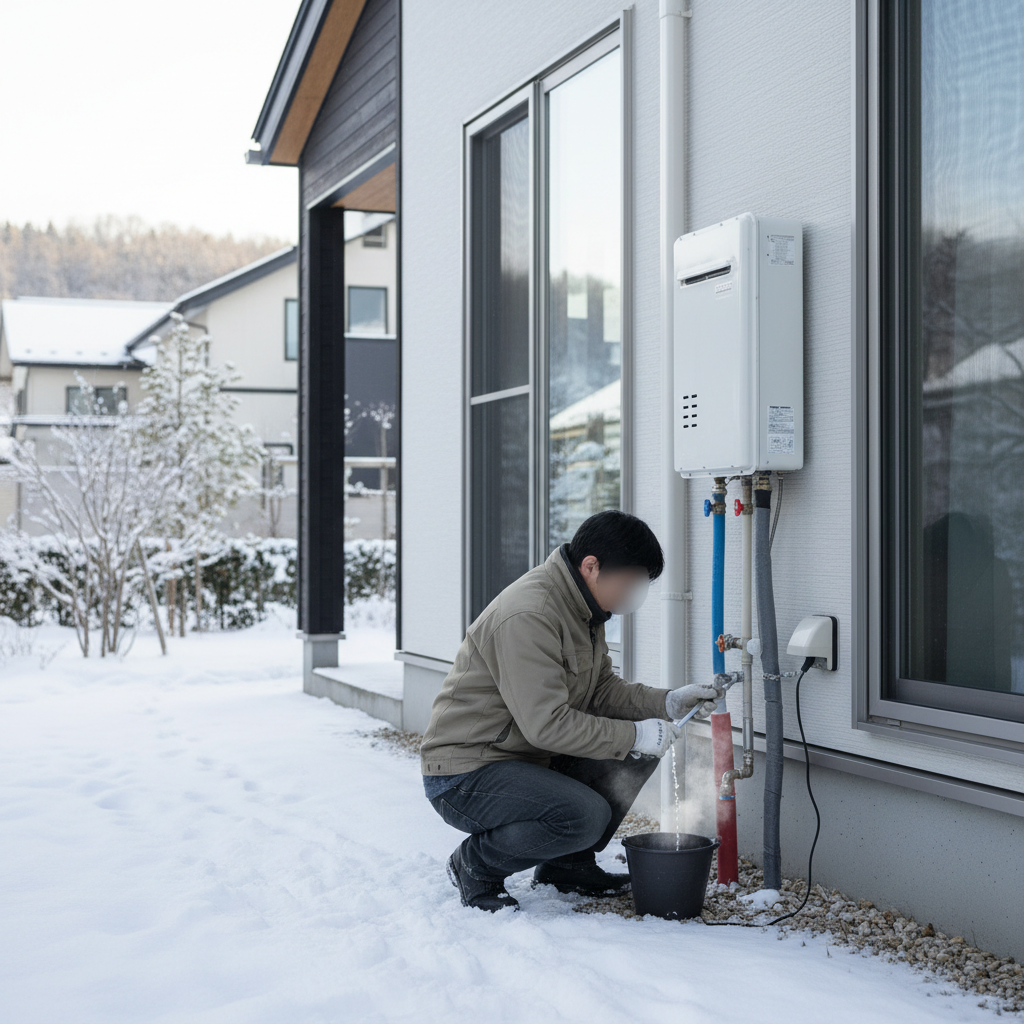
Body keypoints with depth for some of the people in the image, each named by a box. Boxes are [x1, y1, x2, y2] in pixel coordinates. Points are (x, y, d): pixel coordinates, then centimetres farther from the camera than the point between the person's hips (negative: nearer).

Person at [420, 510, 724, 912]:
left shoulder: (583, 606, 7)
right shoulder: (528, 615, -26)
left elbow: (602, 690, 12)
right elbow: (547, 724, -28)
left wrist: (669, 703, -3)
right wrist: (634, 735, -22)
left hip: (531, 759, 10)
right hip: (464, 775, -10)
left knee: (637, 752, 0)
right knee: (586, 815, -29)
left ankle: (568, 865, 14)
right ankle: (476, 864, -3)